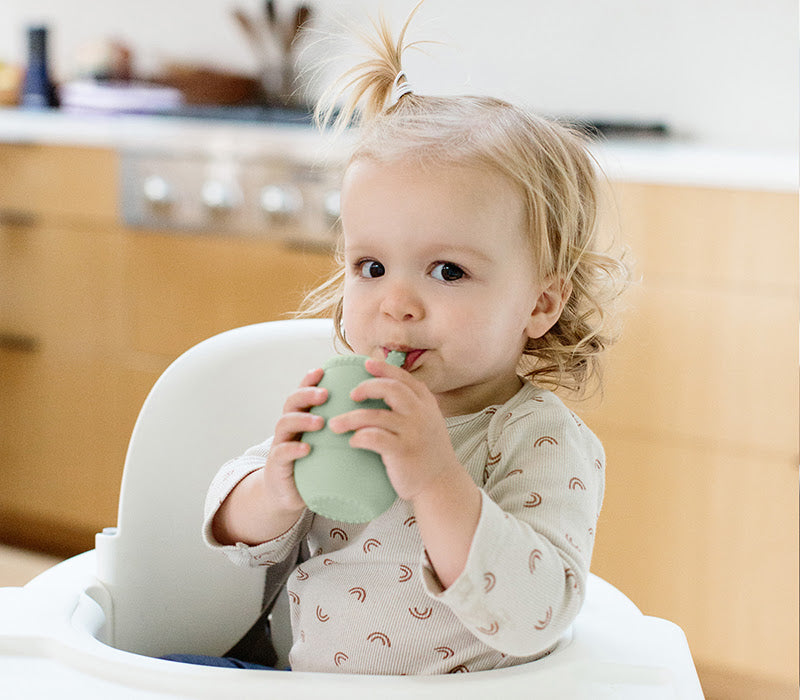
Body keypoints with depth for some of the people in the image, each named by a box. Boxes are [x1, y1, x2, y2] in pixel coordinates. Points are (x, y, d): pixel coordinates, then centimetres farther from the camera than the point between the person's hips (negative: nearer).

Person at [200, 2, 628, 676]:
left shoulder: (545, 443, -14)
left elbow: (533, 617, -25)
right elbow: (237, 535, 5)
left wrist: (437, 481, -35)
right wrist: (276, 497, -17)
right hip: (296, 675, 4)